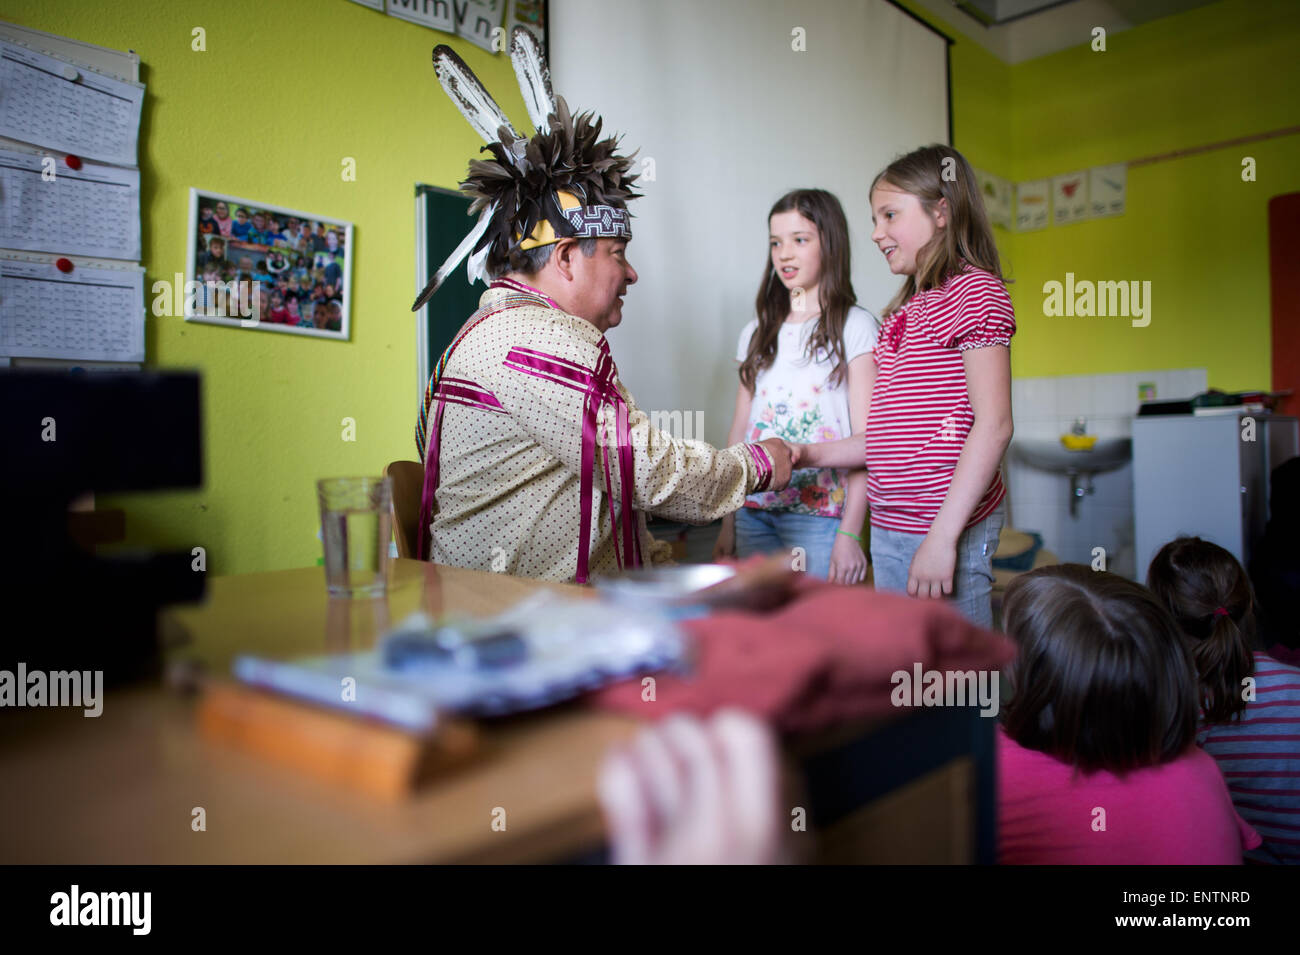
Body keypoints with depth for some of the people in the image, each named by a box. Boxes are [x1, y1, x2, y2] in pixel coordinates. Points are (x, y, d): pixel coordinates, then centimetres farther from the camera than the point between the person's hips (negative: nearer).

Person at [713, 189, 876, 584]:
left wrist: (850, 534, -15)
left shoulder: (854, 326, -1)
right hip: (753, 513, 5)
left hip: (820, 514, -4)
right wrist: (727, 523, 10)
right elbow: (740, 430, 14)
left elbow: (866, 440, -8)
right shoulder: (757, 333, 14)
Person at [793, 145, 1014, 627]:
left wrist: (943, 534, -20)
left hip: (944, 529, -8)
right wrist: (810, 455, 15)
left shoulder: (974, 290, -6)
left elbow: (993, 424, -15)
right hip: (889, 532, 8)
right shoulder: (906, 310, 18)